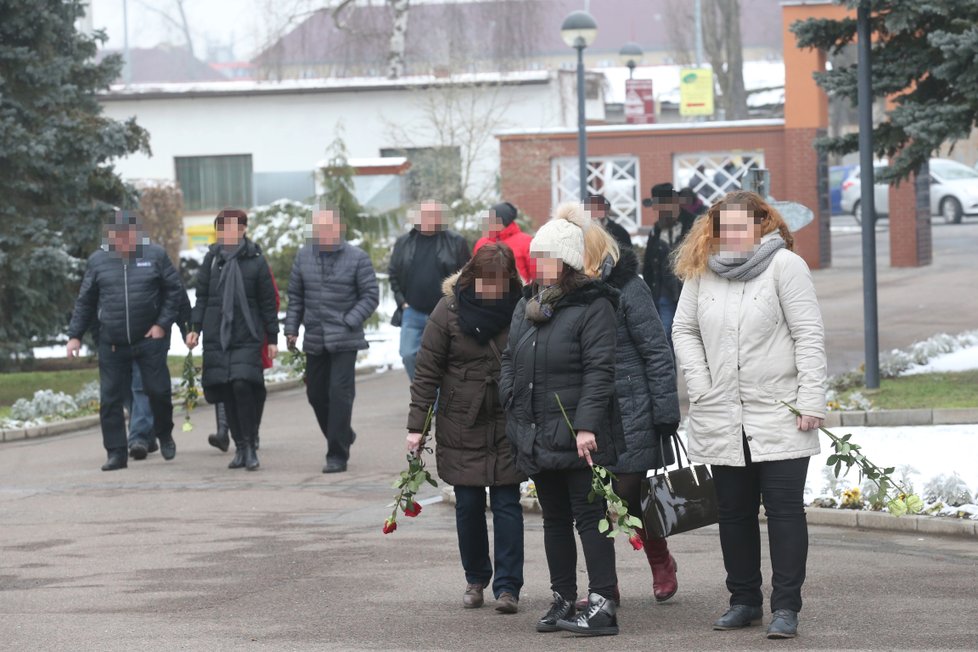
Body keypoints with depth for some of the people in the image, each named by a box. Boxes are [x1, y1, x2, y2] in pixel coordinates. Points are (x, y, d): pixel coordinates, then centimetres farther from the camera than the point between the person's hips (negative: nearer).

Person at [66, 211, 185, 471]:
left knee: (158, 390, -1)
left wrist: (162, 324, -4)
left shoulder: (155, 255, 1)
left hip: (149, 339, -1)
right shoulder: (98, 261, 5)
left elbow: (174, 290, 5)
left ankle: (164, 434, 26)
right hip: (111, 342, 1)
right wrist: (75, 335, 6)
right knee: (110, 398, -1)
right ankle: (116, 452, 7)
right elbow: (85, 302, 11)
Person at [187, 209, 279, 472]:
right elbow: (201, 297, 13)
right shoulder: (212, 259, 8)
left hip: (247, 338, -3)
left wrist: (272, 338, 3)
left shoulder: (256, 261, 0)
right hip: (216, 336, 3)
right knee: (226, 391, 2)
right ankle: (240, 448, 11)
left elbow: (267, 302, 4)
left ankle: (249, 446, -9)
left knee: (242, 384, -18)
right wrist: (195, 328, 4)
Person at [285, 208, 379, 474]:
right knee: (316, 393, 11)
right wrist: (291, 328, 7)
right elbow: (295, 295, 13)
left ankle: (337, 455, -5)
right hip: (314, 340, 5)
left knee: (339, 393, -10)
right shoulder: (304, 256, 6)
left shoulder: (356, 257, -6)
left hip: (344, 341, -5)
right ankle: (343, 436, 34)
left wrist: (349, 322, -13)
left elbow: (370, 295, -3)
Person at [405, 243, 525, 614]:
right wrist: (416, 425, -5)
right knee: (469, 504, 6)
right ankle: (475, 580, 21)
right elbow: (427, 372, -1)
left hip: (509, 426, 0)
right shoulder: (449, 311, -5)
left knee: (507, 503, -3)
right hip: (462, 426, 0)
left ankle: (508, 585, 0)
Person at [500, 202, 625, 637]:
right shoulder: (527, 305, 13)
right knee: (554, 519, 14)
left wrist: (586, 425, -22)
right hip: (537, 435, 8)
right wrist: (512, 402, 6)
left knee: (589, 516, -6)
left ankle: (602, 605, -6)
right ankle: (563, 601, 22)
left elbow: (599, 370, -16)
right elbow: (510, 360, 20)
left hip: (578, 438, -8)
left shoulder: (593, 307, -11)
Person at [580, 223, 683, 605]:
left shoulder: (626, 289, -10)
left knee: (630, 495, 2)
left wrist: (665, 414, -12)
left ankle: (661, 563, 27)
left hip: (629, 413, -5)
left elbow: (657, 352, -9)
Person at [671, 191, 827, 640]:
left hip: (779, 417, -4)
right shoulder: (701, 271, 7)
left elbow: (809, 336, -7)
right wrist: (700, 385, 1)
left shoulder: (785, 265, -5)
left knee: (785, 509, -4)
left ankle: (786, 608, -2)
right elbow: (684, 330, 14)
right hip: (722, 418, 4)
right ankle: (744, 601, 21)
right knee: (734, 512, 11)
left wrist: (811, 401, -12)